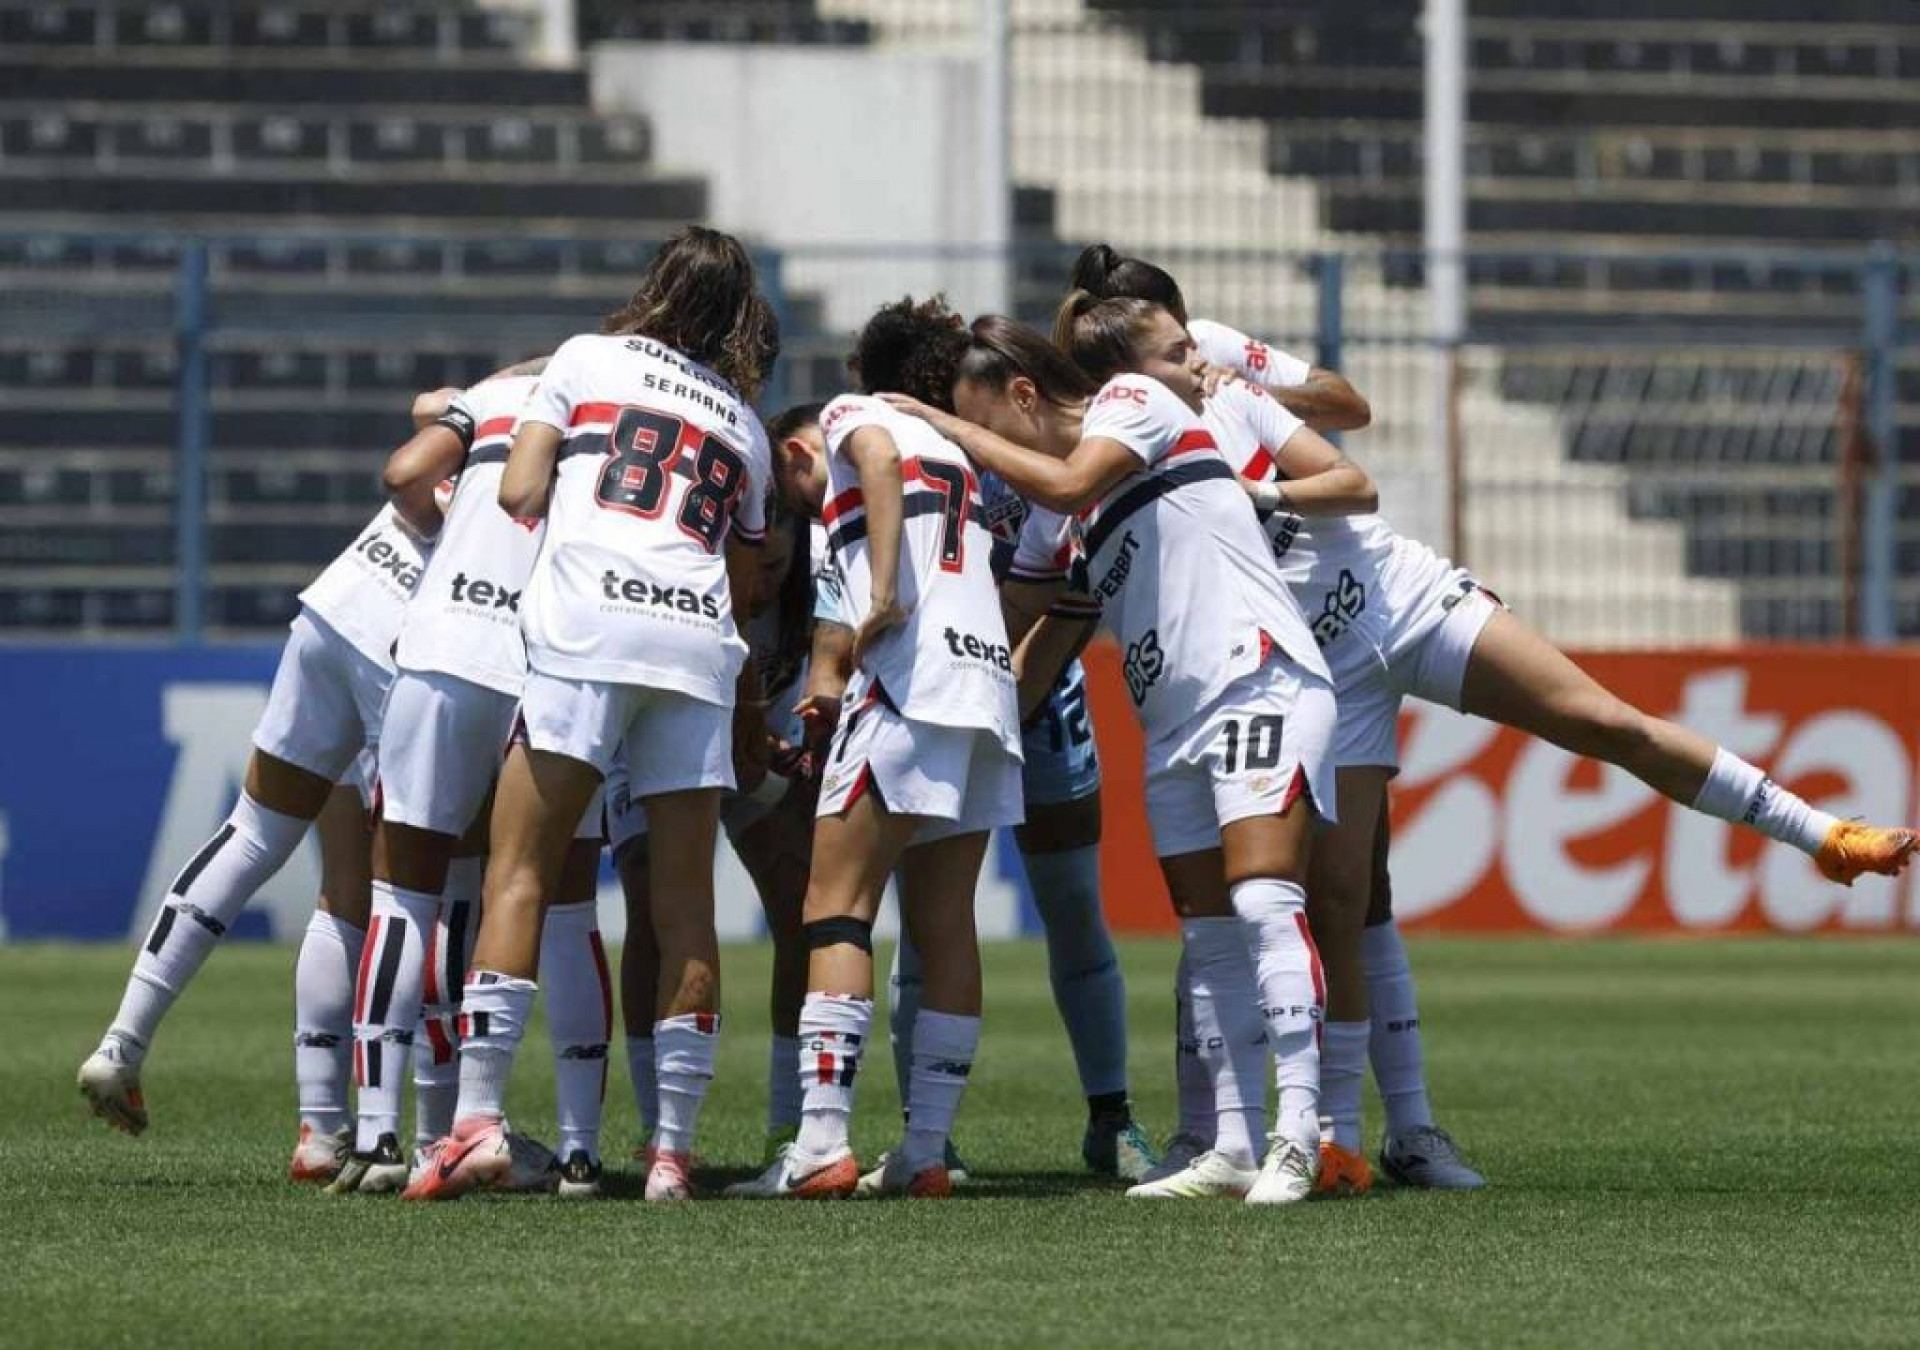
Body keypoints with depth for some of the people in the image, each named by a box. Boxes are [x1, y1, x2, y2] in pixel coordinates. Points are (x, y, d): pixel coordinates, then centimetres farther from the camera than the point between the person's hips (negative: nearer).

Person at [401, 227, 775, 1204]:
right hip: (700, 640, 3)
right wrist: (750, 722, 39)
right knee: (685, 901, 5)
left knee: (519, 873, -5)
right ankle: (673, 1147, 2)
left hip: (586, 621, -3)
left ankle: (477, 1115, -18)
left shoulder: (586, 359, 16)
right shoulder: (743, 425, 26)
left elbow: (518, 496, 8)